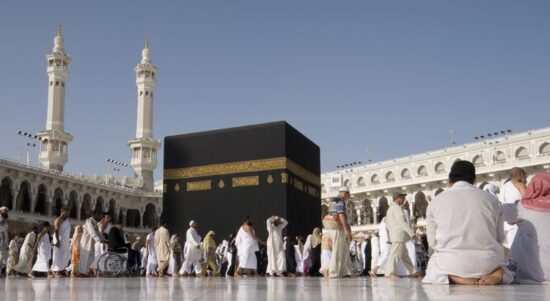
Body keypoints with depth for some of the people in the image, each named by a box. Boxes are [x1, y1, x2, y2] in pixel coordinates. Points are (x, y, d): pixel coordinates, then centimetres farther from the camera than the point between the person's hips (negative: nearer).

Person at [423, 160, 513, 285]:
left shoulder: (436, 201, 4)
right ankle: (496, 275, -4)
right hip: (488, 264, 2)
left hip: (452, 266, -2)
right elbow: (500, 238, 14)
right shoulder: (491, 199, 8)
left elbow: (433, 242, 9)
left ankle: (455, 279, -6)